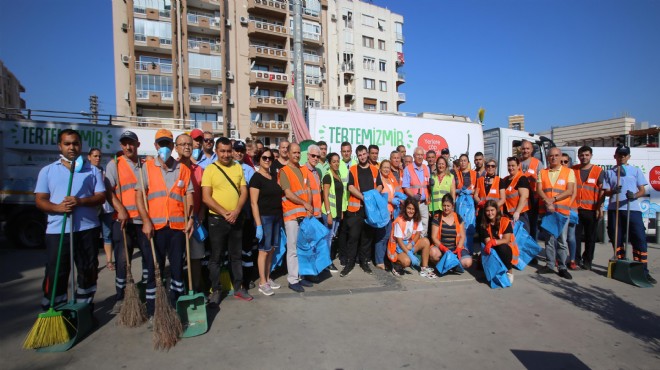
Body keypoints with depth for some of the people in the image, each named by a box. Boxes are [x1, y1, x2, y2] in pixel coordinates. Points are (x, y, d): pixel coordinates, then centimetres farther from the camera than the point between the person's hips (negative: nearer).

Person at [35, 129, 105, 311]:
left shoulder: (92, 170, 8)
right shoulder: (47, 171, 8)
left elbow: (101, 197, 1)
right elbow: (40, 200, 2)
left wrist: (80, 201, -18)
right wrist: (58, 207, -18)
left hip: (87, 228, 1)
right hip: (57, 230, 0)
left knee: (88, 271, 9)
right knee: (55, 273, 2)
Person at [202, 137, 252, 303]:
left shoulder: (238, 168, 6)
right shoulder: (210, 169, -5)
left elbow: (244, 192, 2)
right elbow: (206, 198, -10)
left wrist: (236, 211, -12)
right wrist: (225, 213, -17)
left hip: (236, 219, 3)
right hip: (217, 219, -3)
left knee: (236, 255, 13)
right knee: (216, 257, 7)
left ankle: (238, 288, 25)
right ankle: (215, 290, 20)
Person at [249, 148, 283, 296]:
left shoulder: (273, 177, 13)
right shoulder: (256, 178, -9)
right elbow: (254, 203, -13)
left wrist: (280, 217, 13)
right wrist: (258, 224, -19)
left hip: (276, 217, 7)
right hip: (264, 217, -7)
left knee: (272, 249, 12)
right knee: (264, 250, -1)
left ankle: (267, 278, 24)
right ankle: (262, 283, 10)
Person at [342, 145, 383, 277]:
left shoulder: (375, 170, 12)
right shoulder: (352, 169, 4)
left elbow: (380, 186, 8)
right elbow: (351, 187, -6)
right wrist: (364, 197, -17)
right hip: (356, 207, -2)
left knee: (367, 236, 9)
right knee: (353, 236, -3)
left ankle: (364, 262, 21)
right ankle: (349, 263, 7)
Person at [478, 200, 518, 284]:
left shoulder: (505, 221, -12)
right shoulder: (484, 225, -3)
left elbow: (507, 240, -20)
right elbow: (487, 241, -10)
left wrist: (493, 242, -36)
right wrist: (489, 245, -35)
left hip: (508, 250, -3)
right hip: (494, 250, 3)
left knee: (502, 248, -36)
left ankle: (509, 271, -13)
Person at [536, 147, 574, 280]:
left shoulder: (569, 172, 4)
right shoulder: (542, 172, 10)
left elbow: (570, 191, -6)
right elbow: (539, 190, 0)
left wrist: (553, 199, -15)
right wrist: (548, 201, -16)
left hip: (562, 210, -2)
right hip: (546, 210, 2)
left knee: (562, 240, 2)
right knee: (549, 239, 8)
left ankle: (562, 267, 11)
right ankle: (550, 265, 15)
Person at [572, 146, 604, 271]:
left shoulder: (598, 171, 1)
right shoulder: (573, 170, 7)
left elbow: (602, 191, 0)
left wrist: (600, 207, -7)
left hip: (591, 210, -1)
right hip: (575, 209, 1)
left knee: (590, 237, 7)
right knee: (576, 236, 3)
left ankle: (587, 261, 16)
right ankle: (576, 259, 12)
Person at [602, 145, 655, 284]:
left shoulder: (636, 171, 11)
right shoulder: (609, 172, 13)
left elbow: (642, 190, 7)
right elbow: (606, 192, 8)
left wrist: (634, 195, -16)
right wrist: (613, 191, -15)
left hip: (633, 209, -1)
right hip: (614, 209, 1)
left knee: (640, 238, -6)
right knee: (617, 239, 5)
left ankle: (643, 271, -2)